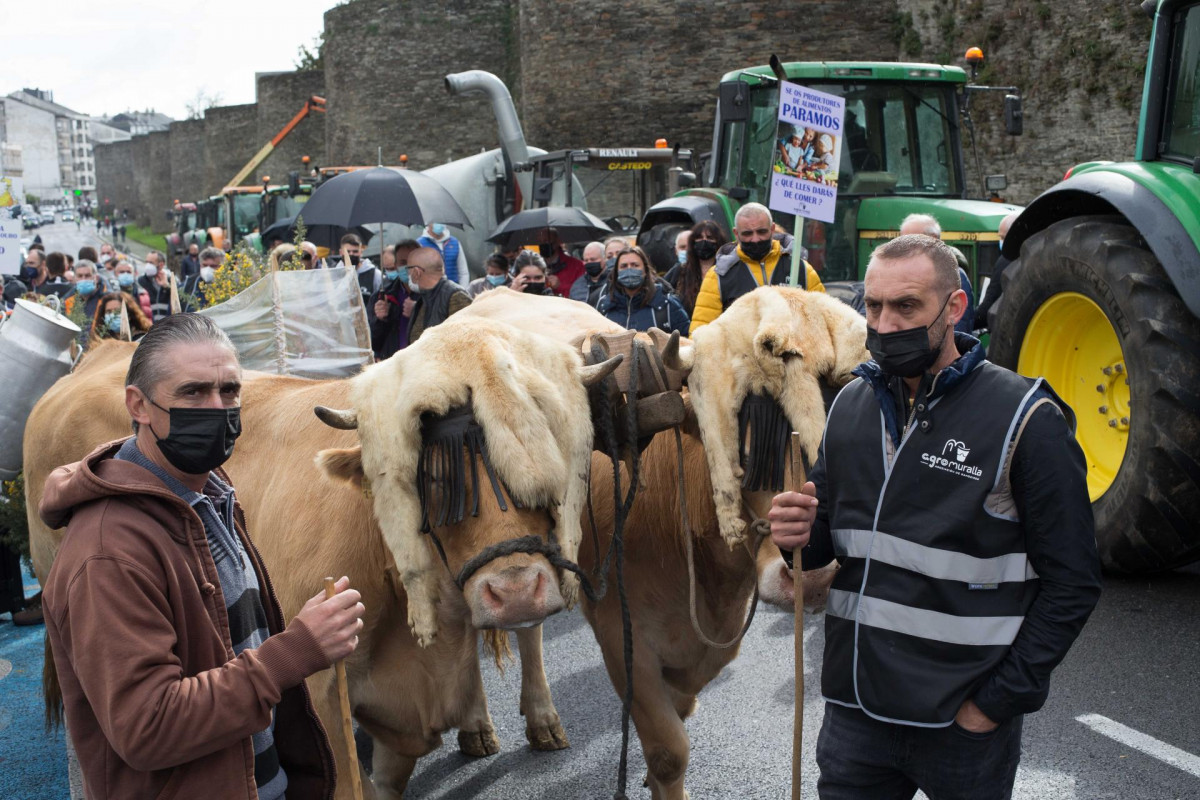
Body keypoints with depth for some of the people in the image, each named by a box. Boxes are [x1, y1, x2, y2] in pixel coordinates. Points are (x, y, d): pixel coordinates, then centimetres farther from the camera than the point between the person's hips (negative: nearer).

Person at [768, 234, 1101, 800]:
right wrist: (798, 535, -8)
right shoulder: (851, 405, 5)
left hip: (963, 723, -4)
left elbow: (1070, 583, -11)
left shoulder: (1026, 419, -11)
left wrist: (999, 701, -12)